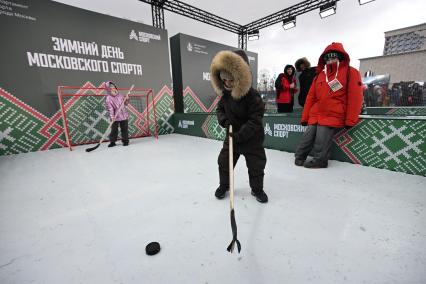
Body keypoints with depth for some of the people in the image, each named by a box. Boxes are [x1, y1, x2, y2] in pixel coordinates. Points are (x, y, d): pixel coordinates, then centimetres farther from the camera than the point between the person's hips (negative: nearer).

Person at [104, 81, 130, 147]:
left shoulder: (120, 95, 8)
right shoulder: (108, 99, -6)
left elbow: (125, 104, 17)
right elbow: (110, 108, -12)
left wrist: (127, 100, -3)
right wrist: (112, 116, -22)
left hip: (124, 115, 3)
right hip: (115, 117, -3)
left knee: (124, 129, 8)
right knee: (114, 130, 2)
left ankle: (125, 141, 18)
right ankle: (112, 142, 14)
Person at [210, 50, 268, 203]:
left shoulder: (253, 96, -23)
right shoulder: (225, 94, -5)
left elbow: (255, 121, -24)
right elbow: (220, 109, 10)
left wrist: (240, 135, -30)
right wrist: (224, 120, -12)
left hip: (252, 138, -4)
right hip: (232, 135, 5)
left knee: (256, 165, 6)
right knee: (224, 161, 11)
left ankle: (257, 189, 30)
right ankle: (224, 185, 34)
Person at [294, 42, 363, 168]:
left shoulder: (351, 72, 4)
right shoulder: (320, 75, 18)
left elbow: (355, 97, -4)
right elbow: (311, 97, 14)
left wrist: (350, 119, -11)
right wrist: (305, 117, 9)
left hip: (333, 117, -4)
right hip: (315, 116, 5)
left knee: (321, 141, -10)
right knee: (307, 138, 2)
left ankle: (319, 160, 7)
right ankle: (299, 157, 15)